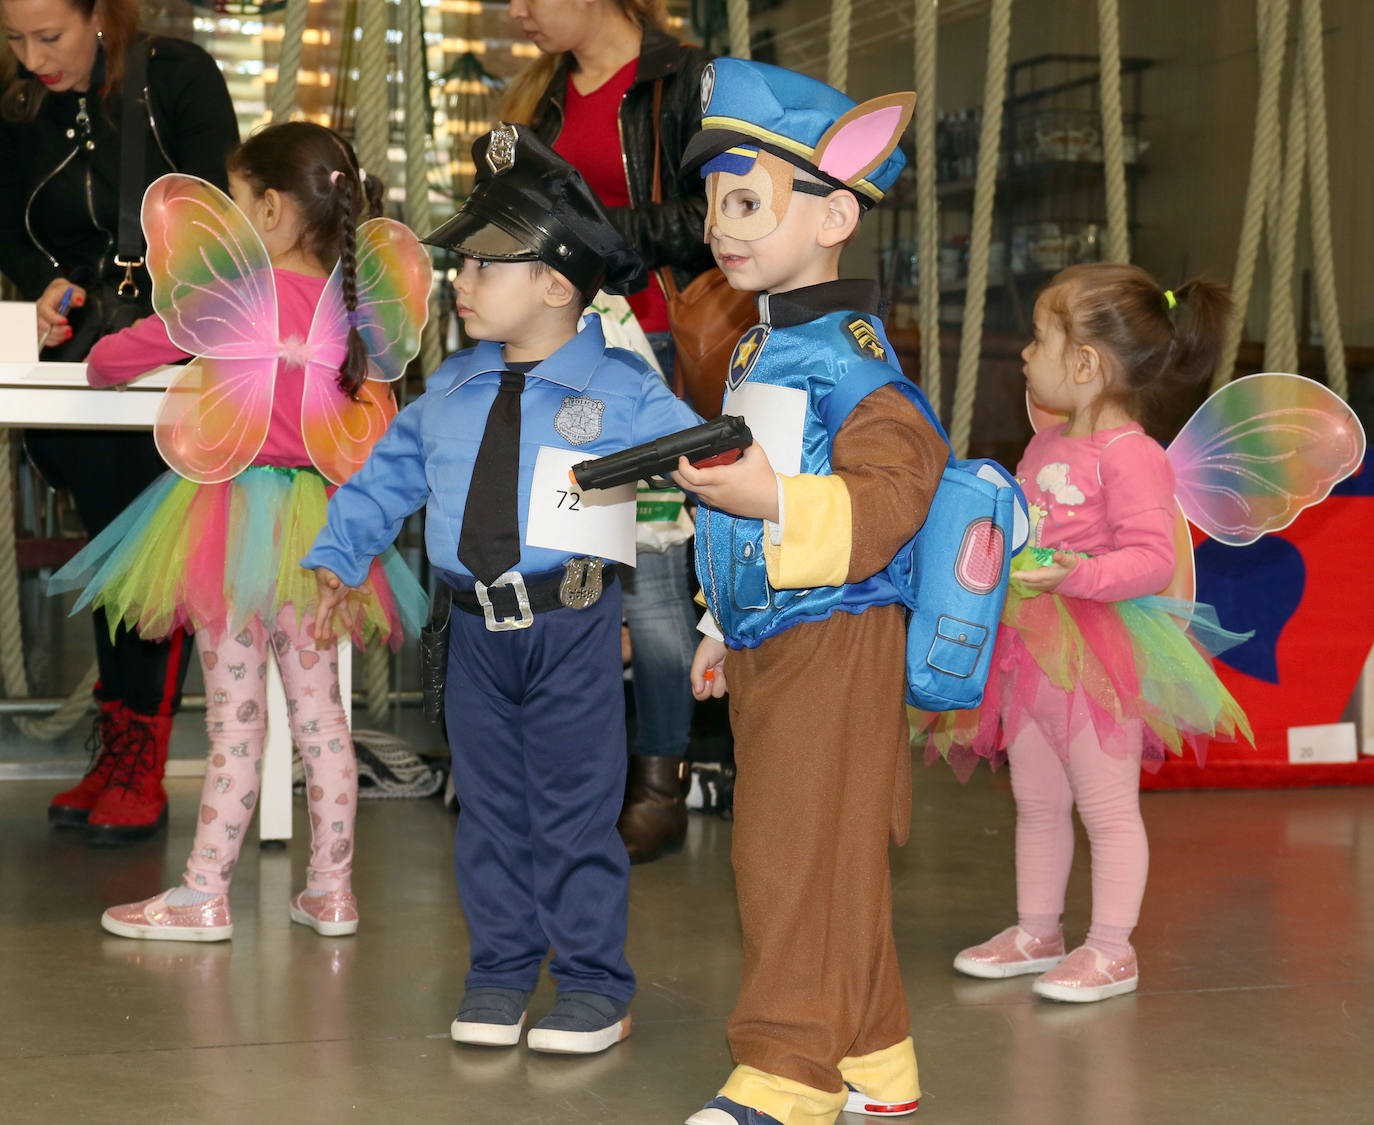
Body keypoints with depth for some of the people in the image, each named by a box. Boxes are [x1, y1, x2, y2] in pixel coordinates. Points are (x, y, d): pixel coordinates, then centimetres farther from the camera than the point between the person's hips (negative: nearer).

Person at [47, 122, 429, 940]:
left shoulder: (234, 294, -11)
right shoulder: (349, 300, 3)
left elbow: (119, 357, -1)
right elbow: (371, 407, 17)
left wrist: (102, 366, 21)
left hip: (236, 505, -5)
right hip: (317, 519, 5)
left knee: (236, 713, -1)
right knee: (320, 710, 11)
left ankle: (204, 895, 7)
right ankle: (332, 889, 16)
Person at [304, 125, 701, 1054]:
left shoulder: (619, 392, -5)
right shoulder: (453, 391, 10)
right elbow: (389, 472, 18)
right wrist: (338, 558, 14)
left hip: (573, 628, -5)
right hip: (477, 627, 5)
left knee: (575, 810, 1)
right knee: (490, 805, 11)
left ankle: (593, 983, 13)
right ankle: (500, 970, 23)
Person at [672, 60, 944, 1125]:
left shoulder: (851, 357, -14)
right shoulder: (757, 351, 16)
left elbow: (892, 490, -25)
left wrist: (774, 500, -34)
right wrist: (721, 629, 27)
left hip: (835, 640, -10)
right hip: (764, 639, 10)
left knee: (800, 848, -7)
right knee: (793, 849, 14)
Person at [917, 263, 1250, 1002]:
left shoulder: (1130, 455, -17)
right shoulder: (1044, 447, 11)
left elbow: (1153, 559, -23)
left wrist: (1079, 575, -34)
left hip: (1098, 662, -9)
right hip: (1028, 655, 9)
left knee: (1107, 807, 2)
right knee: (1036, 802, 17)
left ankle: (1111, 948, 11)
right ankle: (1037, 932, 29)